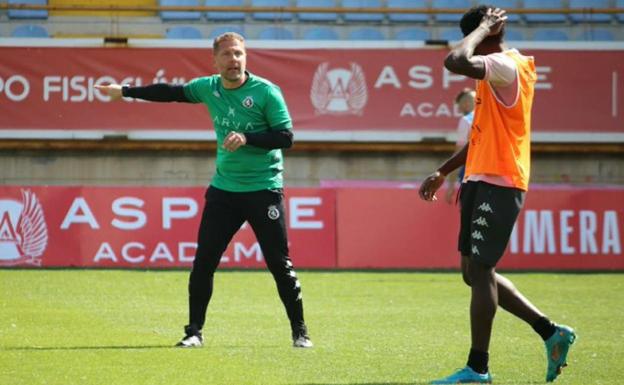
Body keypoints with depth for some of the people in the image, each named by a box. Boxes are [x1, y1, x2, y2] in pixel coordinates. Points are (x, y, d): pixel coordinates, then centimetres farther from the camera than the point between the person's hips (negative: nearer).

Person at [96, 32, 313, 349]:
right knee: (203, 263, 1)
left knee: (280, 264, -4)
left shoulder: (266, 92, -10)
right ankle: (194, 331, 11)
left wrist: (246, 138, -24)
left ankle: (299, 332, 8)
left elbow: (286, 137, -12)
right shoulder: (210, 88, 4)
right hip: (223, 189, 4)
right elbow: (171, 92, 19)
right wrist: (125, 92, 23)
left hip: (264, 190, -4)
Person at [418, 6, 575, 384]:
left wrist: (484, 27, -16)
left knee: (479, 271, -7)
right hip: (481, 181, 10)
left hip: (498, 183, -10)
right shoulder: (497, 72, 18)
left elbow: (455, 61, -32)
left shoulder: (506, 66, -14)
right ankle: (551, 332, 18)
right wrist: (443, 173, 23)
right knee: (475, 272, 12)